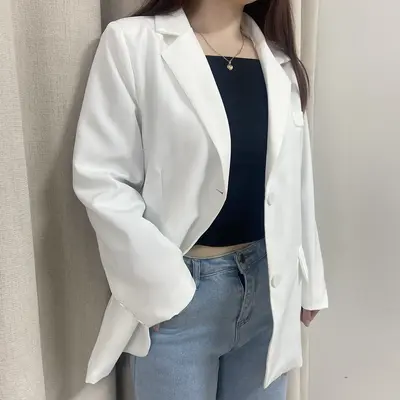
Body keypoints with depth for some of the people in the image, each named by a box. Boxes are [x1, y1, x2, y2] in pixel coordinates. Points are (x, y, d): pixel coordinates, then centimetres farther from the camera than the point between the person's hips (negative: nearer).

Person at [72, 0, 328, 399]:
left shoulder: (280, 59, 6)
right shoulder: (133, 41, -8)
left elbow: (296, 180, 10)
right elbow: (101, 179, -11)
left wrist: (308, 277, 12)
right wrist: (162, 285, -14)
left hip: (269, 284, 5)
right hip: (180, 292, -4)